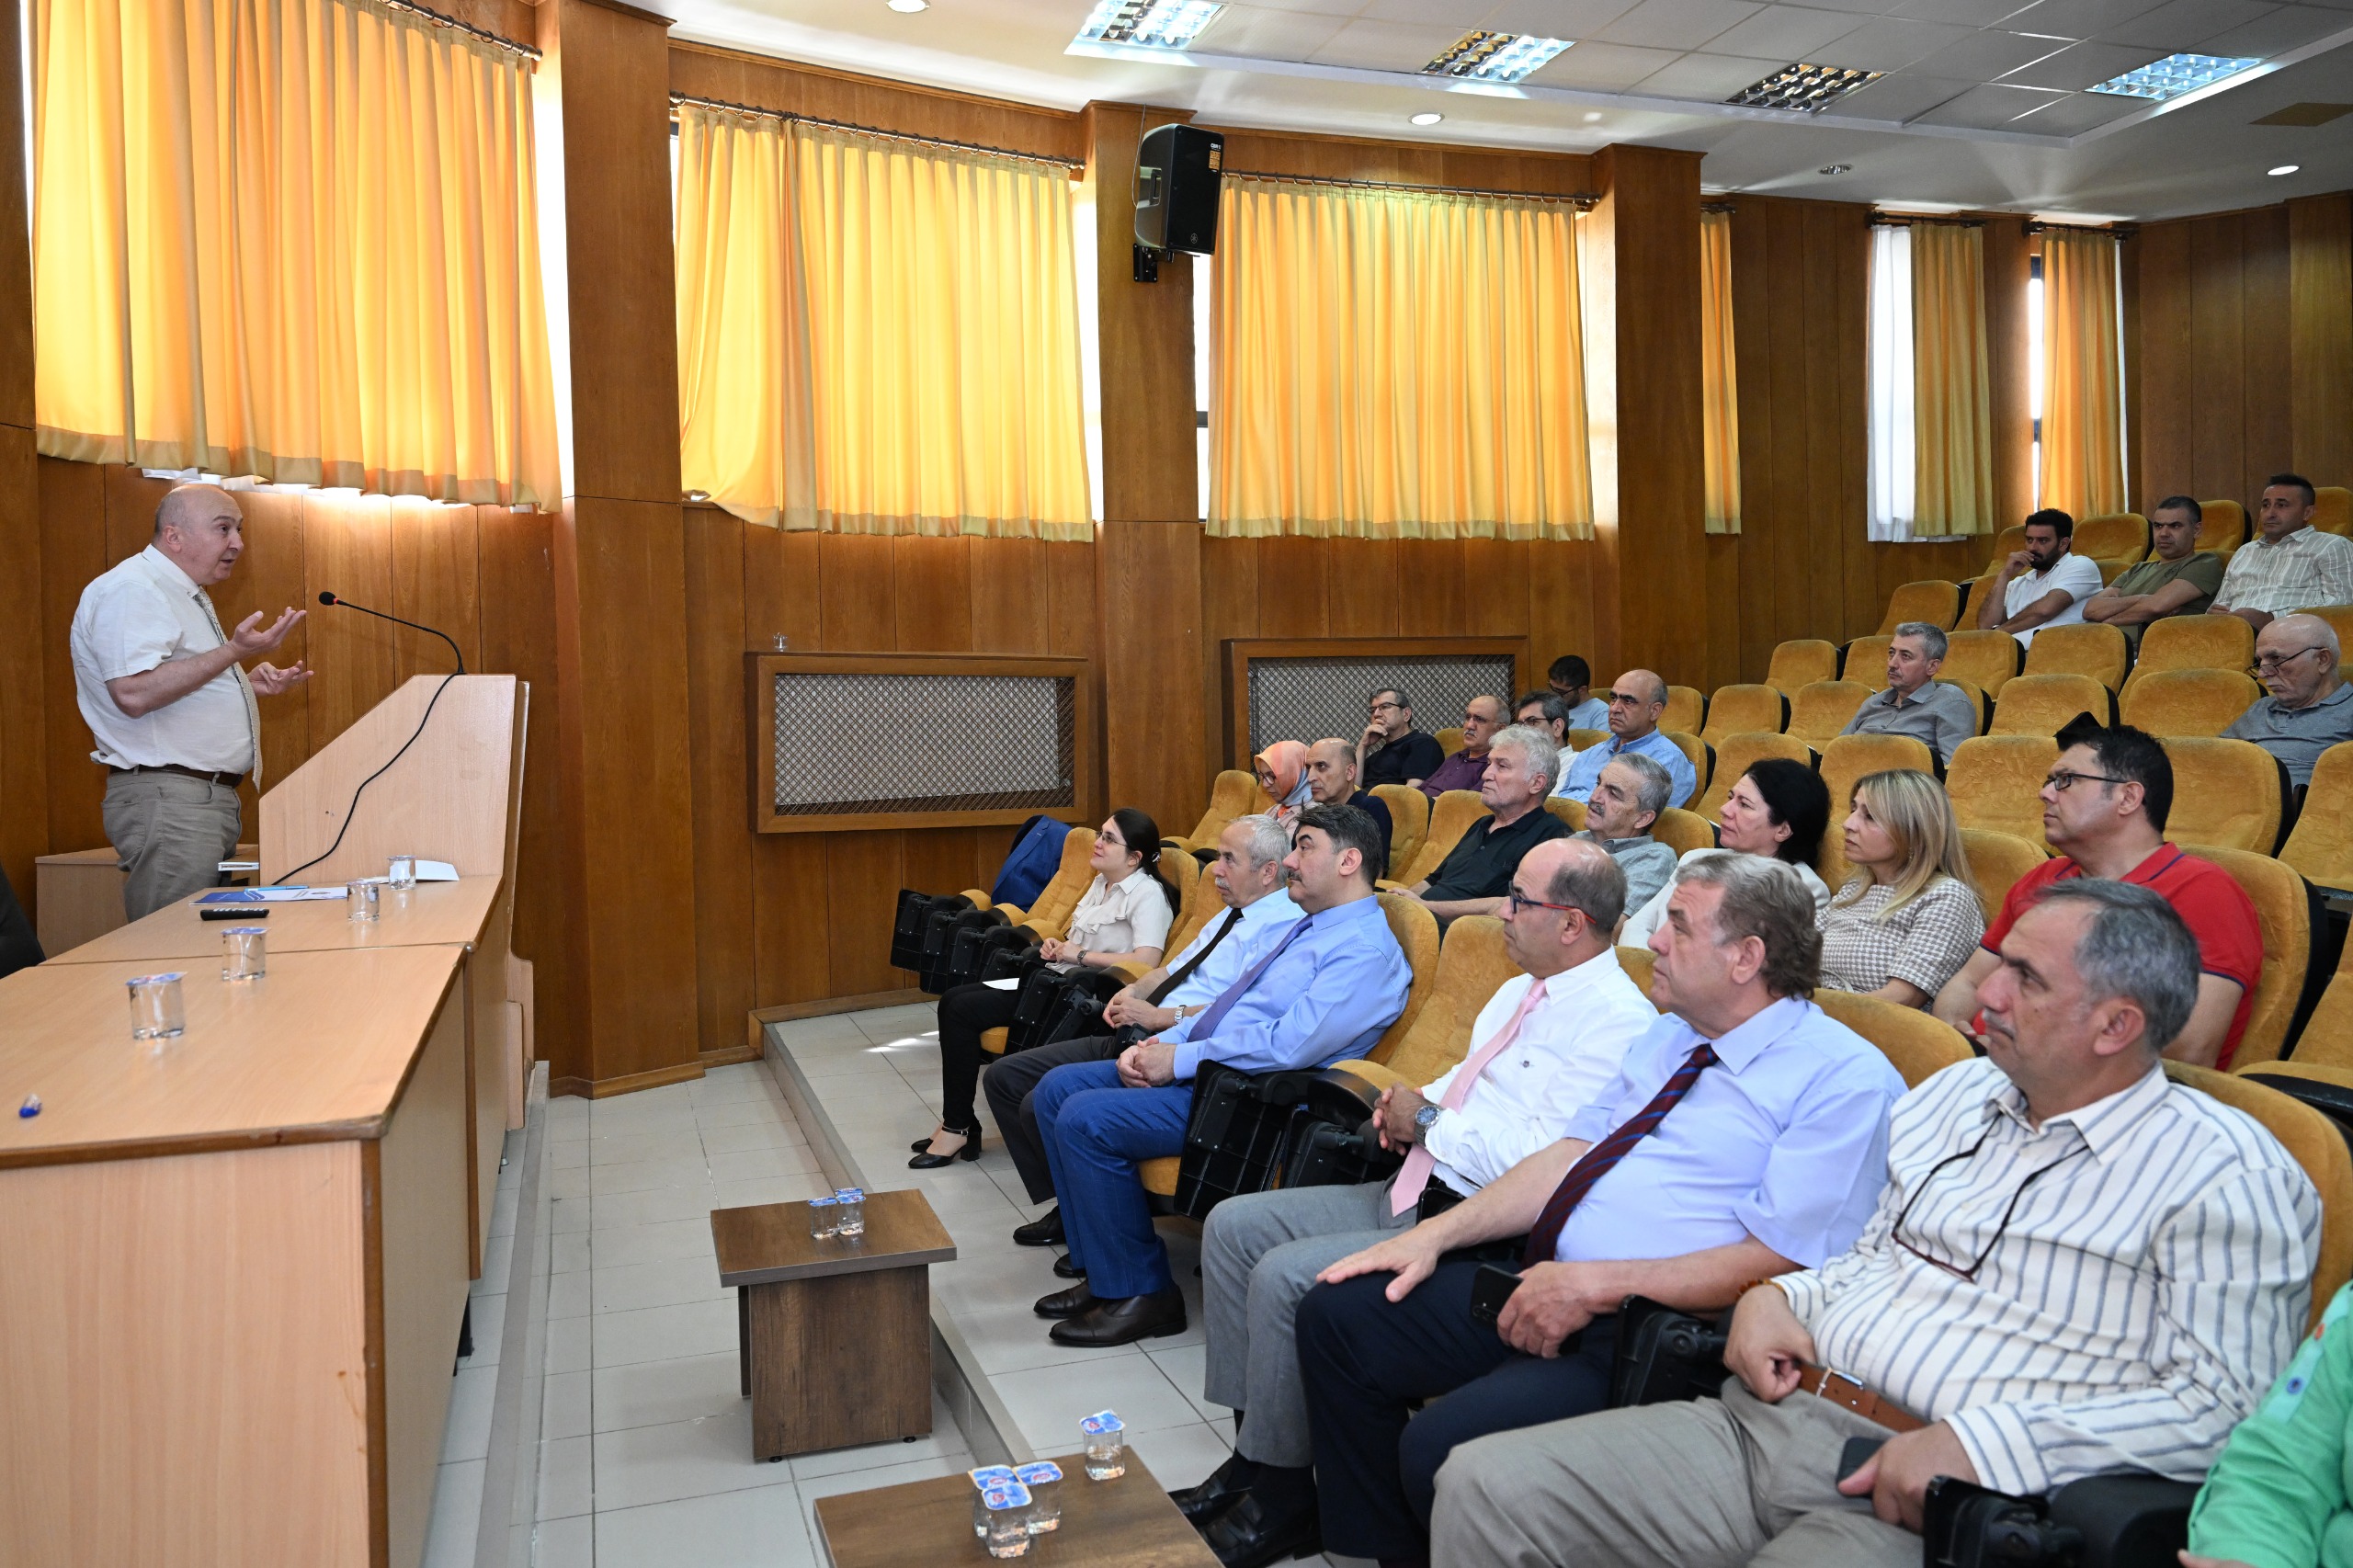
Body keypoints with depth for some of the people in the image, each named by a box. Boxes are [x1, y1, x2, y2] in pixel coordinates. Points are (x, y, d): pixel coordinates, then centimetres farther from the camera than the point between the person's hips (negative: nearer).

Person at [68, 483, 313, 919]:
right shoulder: (131, 589, -11)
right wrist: (233, 651, -22)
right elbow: (134, 693, -23)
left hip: (212, 798, 10)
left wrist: (248, 684, 15)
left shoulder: (187, 595, 21)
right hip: (166, 799, -10)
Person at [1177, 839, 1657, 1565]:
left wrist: (1427, 1121, -13)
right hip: (1411, 1194, 10)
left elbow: (1543, 1164, -25)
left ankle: (1282, 1491, -2)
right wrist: (1408, 1106, 5)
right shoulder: (1520, 992, 14)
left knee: (1285, 1276, -22)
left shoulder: (1617, 1020, -17)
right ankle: (1253, 1444, 11)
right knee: (1232, 1226, 3)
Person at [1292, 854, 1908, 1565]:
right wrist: (1436, 1233, 4)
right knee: (1335, 1315, 0)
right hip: (1546, 1281, 9)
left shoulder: (1844, 1077, -11)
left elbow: (1777, 1262, -17)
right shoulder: (1667, 1037, 16)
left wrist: (1597, 1284, -20)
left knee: (1438, 1446, -28)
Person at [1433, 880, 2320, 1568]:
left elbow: (2221, 1402, -12)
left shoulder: (2224, 1173, -4)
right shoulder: (1952, 1095, 19)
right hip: (1767, 1422, 7)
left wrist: (1980, 1443, -20)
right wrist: (1777, 1297, 8)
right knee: (1484, 1487, -10)